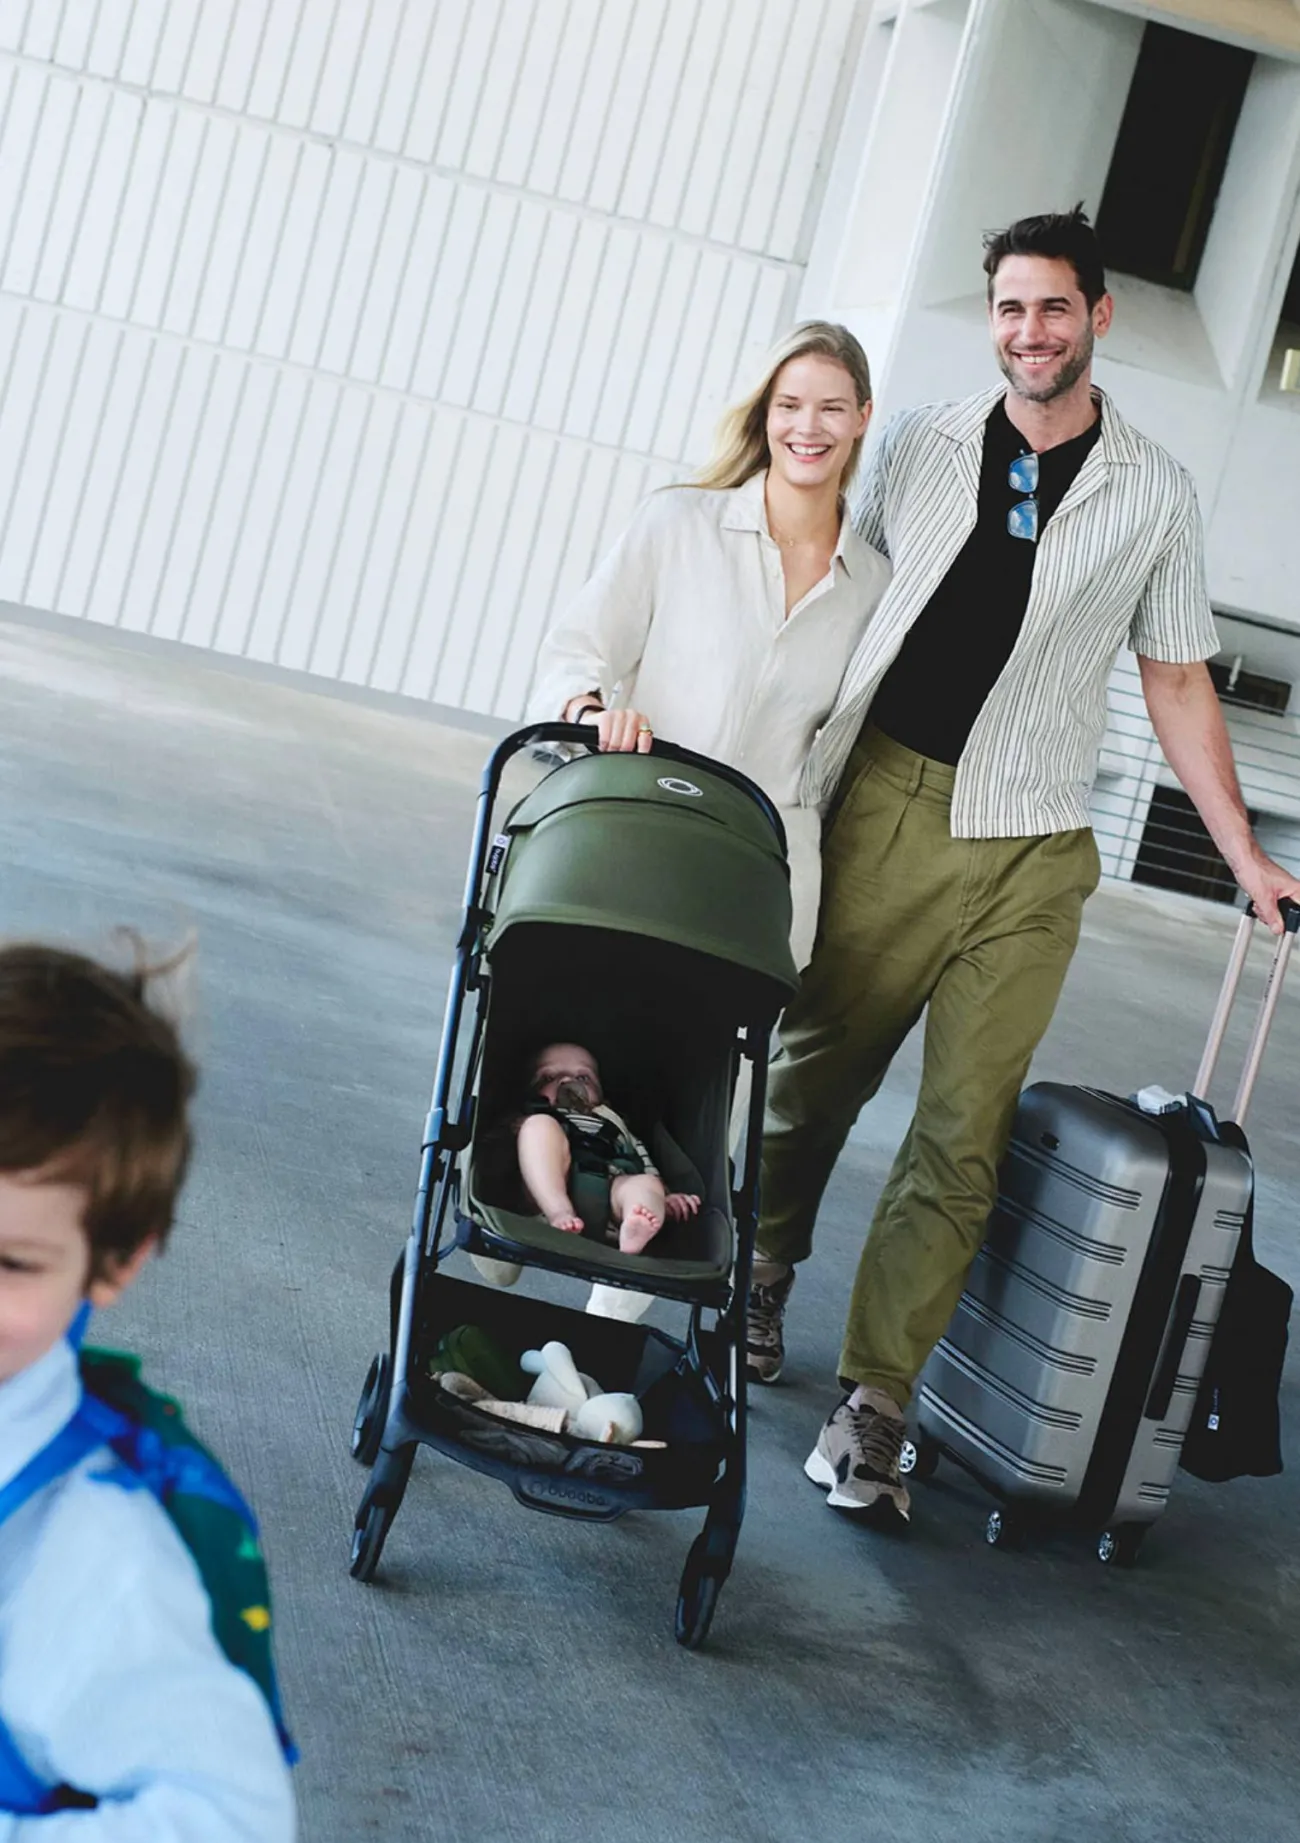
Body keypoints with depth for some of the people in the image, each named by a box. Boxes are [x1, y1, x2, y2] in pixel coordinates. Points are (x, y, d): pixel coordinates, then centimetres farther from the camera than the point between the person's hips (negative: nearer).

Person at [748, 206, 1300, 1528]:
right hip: (886, 808, 1)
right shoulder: (921, 445, 6)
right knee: (815, 1069, 7)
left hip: (1030, 855, 0)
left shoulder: (1154, 494, 6)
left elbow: (1175, 681, 11)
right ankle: (758, 1280, 34)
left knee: (963, 1134, -4)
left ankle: (871, 1408, 2)